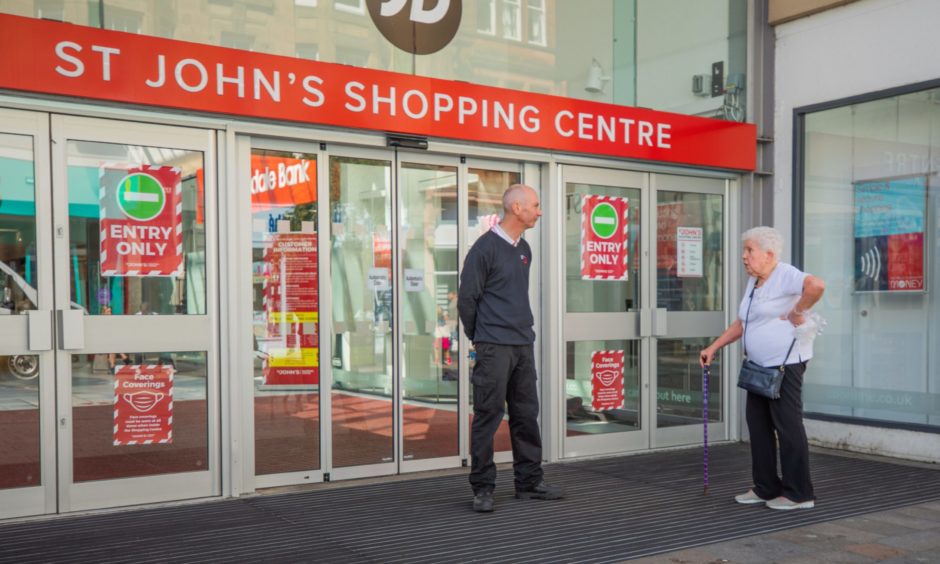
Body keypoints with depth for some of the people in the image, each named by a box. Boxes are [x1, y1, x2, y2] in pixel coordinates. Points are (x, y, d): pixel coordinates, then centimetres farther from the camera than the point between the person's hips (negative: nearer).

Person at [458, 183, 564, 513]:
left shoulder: (524, 250, 13)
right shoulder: (485, 247, -10)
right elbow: (467, 298, -7)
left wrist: (524, 330, 17)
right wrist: (479, 337, 3)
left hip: (524, 346, 7)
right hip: (494, 348, -7)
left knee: (526, 415, 11)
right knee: (488, 416, -2)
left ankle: (529, 482, 21)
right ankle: (482, 488, 7)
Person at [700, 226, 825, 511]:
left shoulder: (785, 276, -14)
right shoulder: (753, 282, 15)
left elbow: (816, 285, -34)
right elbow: (741, 323, 21)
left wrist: (797, 311, -22)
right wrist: (713, 348, 17)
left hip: (785, 364, -10)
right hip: (761, 365, 10)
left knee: (787, 425, -4)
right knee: (758, 422, 12)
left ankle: (799, 494, 6)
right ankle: (766, 488, 22)